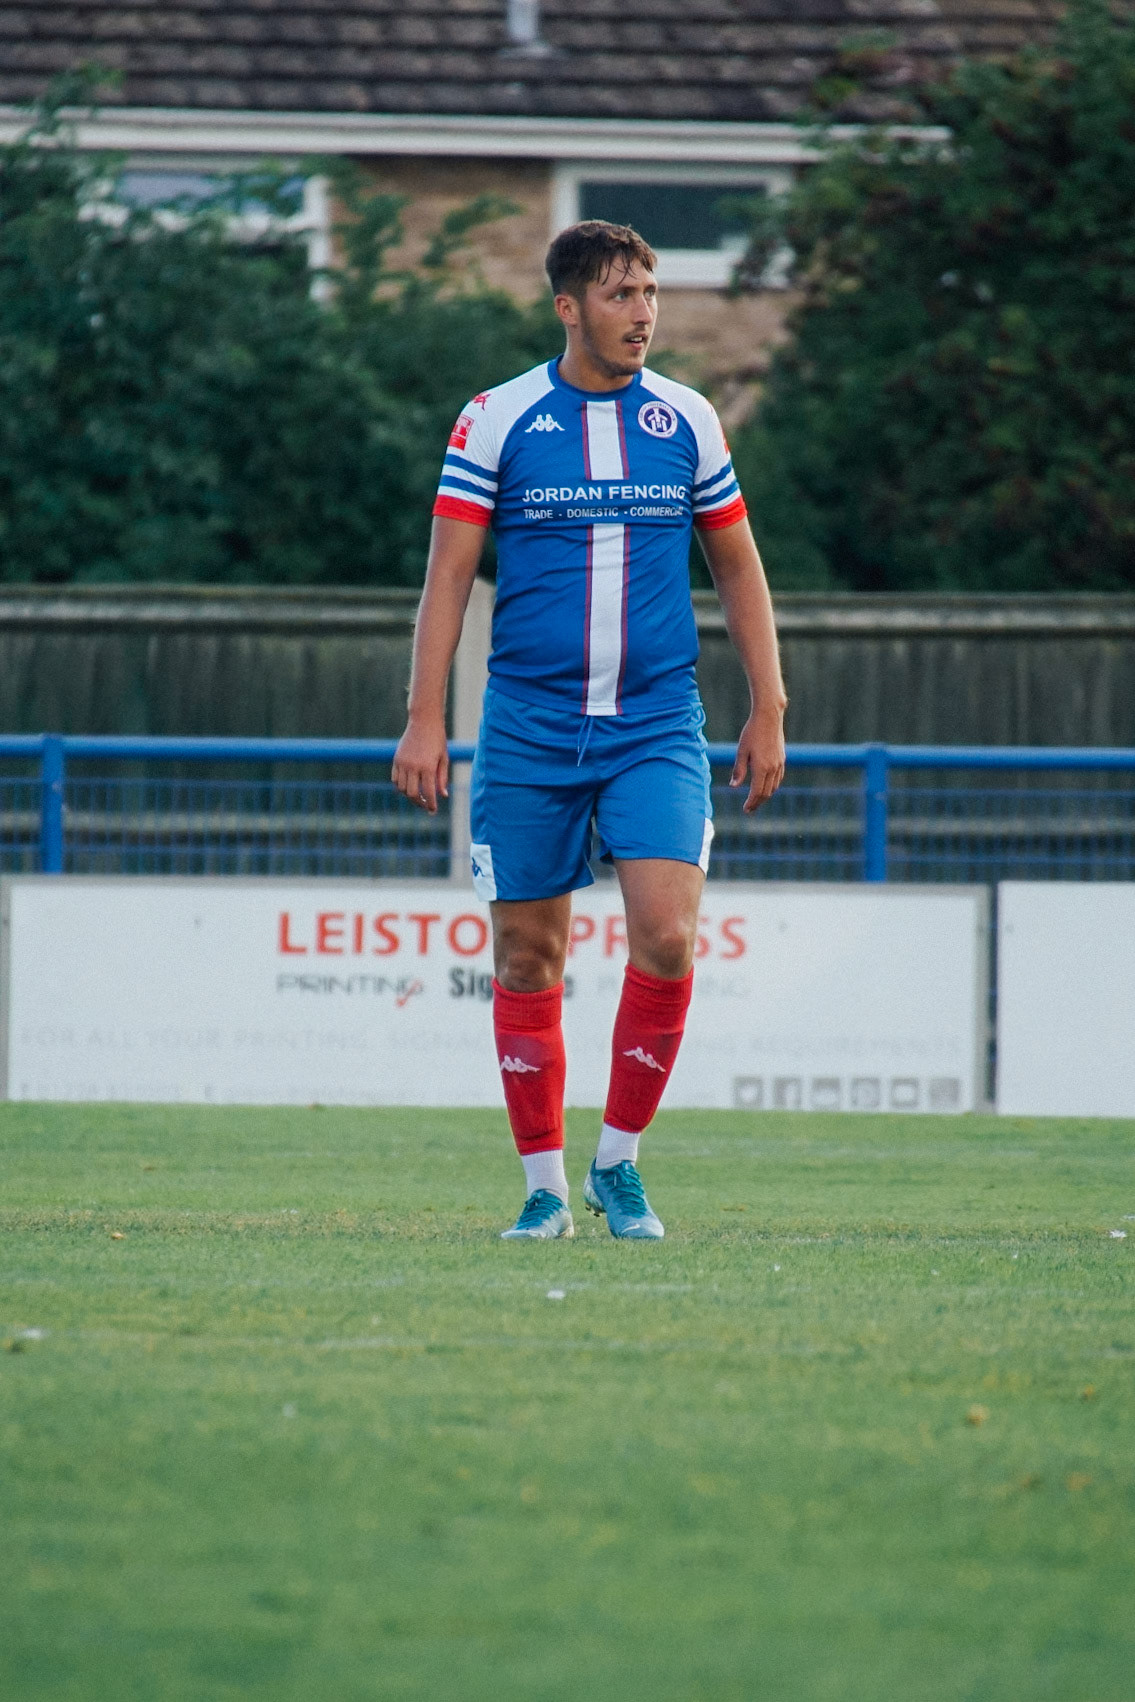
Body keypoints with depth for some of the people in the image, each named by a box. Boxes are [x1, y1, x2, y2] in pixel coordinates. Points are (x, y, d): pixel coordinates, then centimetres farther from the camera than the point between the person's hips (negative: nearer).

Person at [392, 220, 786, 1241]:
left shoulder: (688, 421, 6)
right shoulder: (496, 421, 0)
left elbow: (737, 567, 14)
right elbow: (449, 573, 0)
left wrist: (768, 711, 10)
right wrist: (424, 721, -8)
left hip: (658, 725, 1)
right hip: (528, 729, -1)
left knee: (666, 936, -15)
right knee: (527, 959, 3)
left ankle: (620, 1161, 2)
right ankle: (545, 1186, 14)